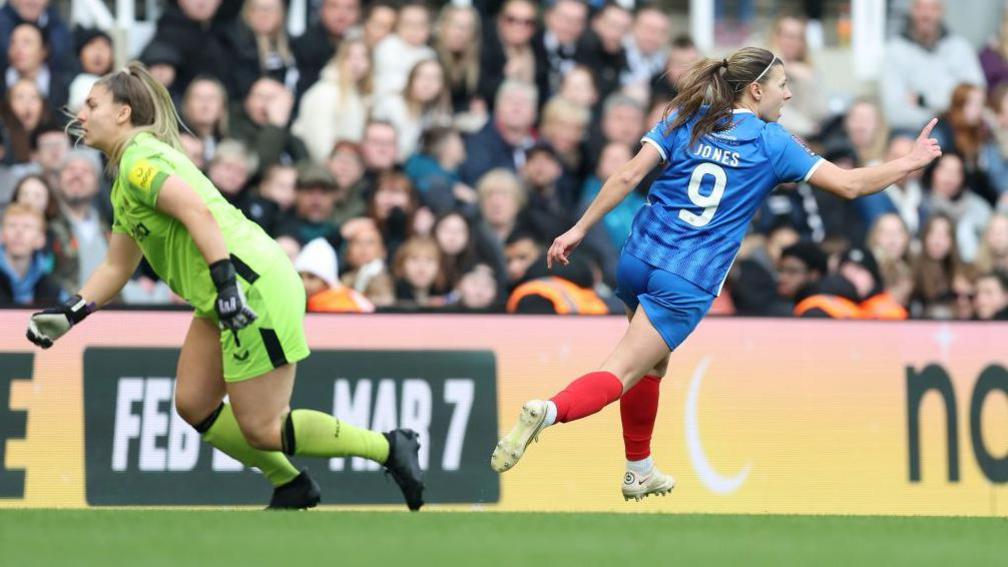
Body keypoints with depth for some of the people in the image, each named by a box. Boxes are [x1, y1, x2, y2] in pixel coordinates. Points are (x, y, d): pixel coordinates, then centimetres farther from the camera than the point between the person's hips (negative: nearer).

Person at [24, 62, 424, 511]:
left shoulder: (139, 160, -11)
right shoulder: (123, 186, 21)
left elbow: (198, 213, -24)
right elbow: (117, 267, 25)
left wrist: (227, 284, -30)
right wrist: (70, 312, 15)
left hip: (255, 289, -10)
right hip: (227, 297, 10)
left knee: (263, 430, -8)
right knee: (194, 406, 10)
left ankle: (389, 448, 3)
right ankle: (292, 487, 19)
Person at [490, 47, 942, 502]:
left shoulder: (685, 119, 7)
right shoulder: (772, 144, -1)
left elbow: (628, 176, -2)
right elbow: (849, 185, -2)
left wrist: (580, 229, 1)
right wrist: (911, 162, 11)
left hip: (638, 258, 5)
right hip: (688, 283, -5)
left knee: (652, 365, 27)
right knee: (621, 375, -9)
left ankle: (639, 471, 35)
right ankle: (551, 410, -37)